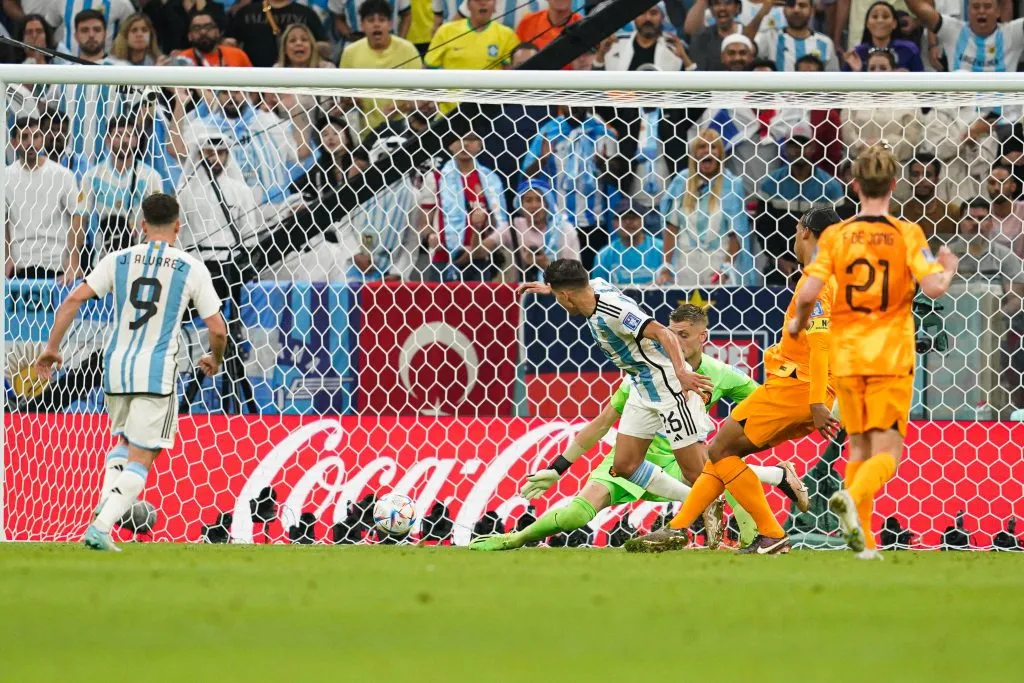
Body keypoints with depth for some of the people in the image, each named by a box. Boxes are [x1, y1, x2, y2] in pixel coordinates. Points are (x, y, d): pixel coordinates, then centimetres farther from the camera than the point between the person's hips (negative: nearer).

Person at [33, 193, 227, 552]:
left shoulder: (118, 260, 5)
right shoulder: (192, 269, 0)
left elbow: (73, 300, -2)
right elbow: (217, 330, 0)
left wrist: (52, 348, 7)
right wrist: (214, 359, 21)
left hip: (115, 366, 4)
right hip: (157, 373, -4)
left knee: (124, 441, 27)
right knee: (140, 459, 0)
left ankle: (105, 505, 6)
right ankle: (101, 527, -16)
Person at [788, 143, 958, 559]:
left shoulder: (835, 236, -1)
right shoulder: (906, 235, -6)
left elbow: (808, 293, -9)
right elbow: (933, 287, -15)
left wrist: (797, 324, 12)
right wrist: (948, 270, 7)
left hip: (847, 354, 3)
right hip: (891, 356, -3)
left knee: (859, 447, 14)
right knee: (887, 451, -2)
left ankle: (864, 540, 10)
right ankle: (852, 496, -33)